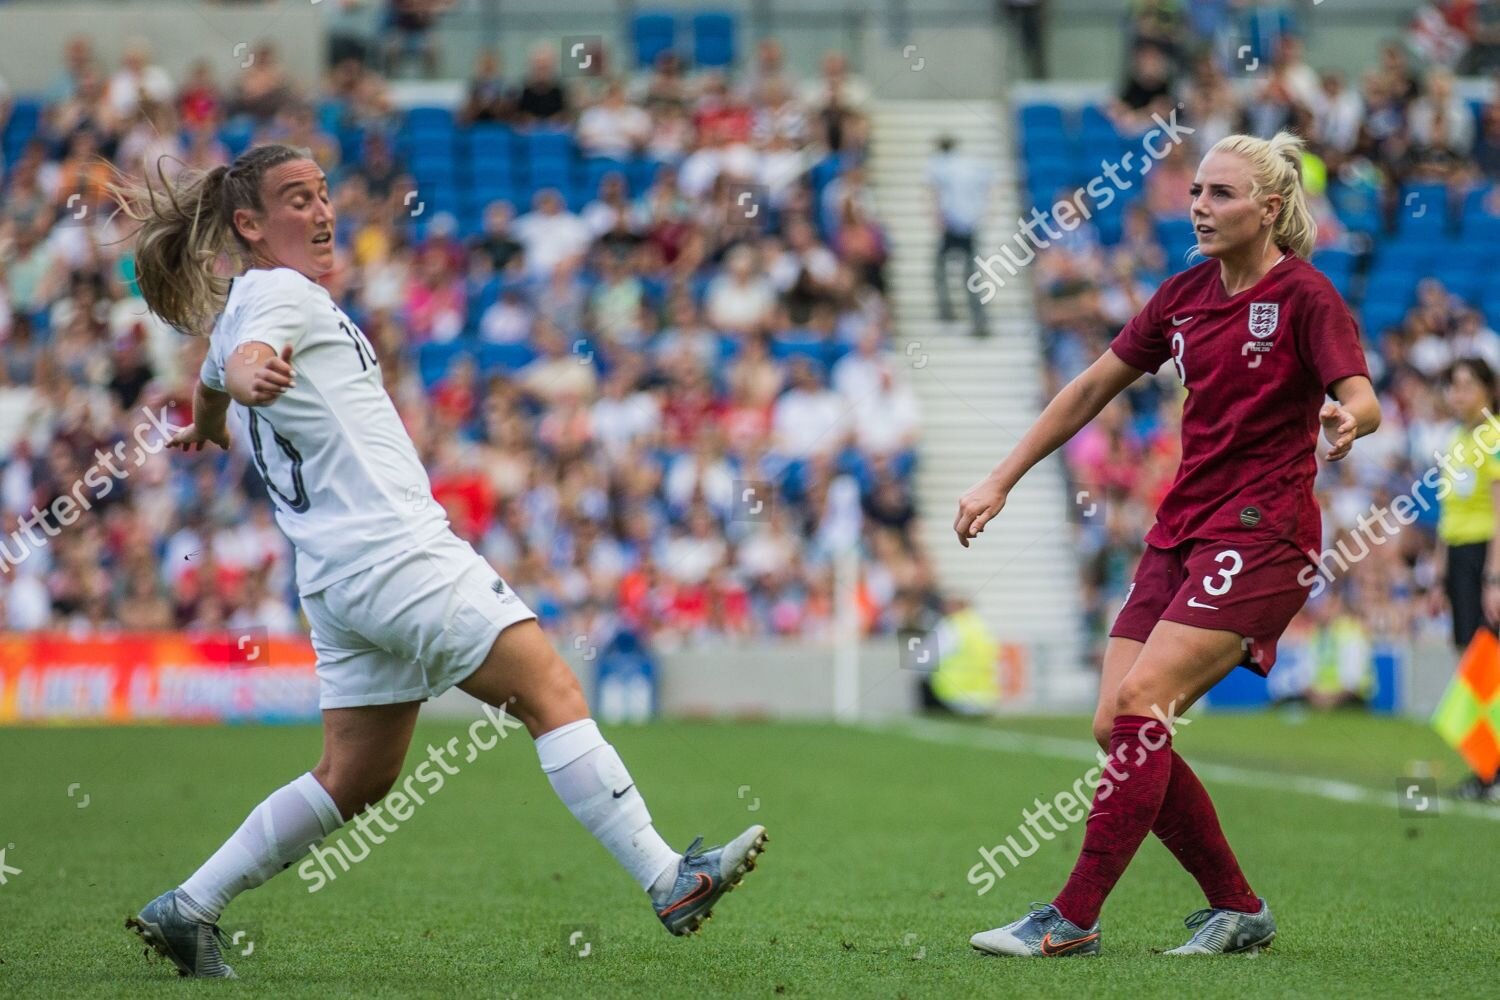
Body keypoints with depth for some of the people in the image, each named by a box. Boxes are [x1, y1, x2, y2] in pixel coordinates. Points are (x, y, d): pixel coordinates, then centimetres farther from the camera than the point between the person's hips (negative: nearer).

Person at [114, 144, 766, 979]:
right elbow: (241, 362, -27)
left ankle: (188, 910, 12)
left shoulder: (237, 307, 21)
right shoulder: (281, 293, -6)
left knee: (356, 779, 12)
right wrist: (254, 377, -51)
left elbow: (217, 376, 42)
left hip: (339, 580, 10)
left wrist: (207, 428, 64)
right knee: (554, 694, -12)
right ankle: (669, 881, -17)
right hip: (398, 555, -10)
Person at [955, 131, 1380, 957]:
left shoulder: (1304, 297, -7)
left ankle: (1072, 919, -18)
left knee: (1139, 700, -21)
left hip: (1261, 533, -7)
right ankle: (1237, 910, 11)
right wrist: (1001, 480, 15)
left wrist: (1349, 418, -44)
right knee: (1115, 727, -2)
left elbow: (1361, 397, -20)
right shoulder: (1182, 297, 12)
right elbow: (1093, 387, 18)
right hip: (1180, 531, 7)